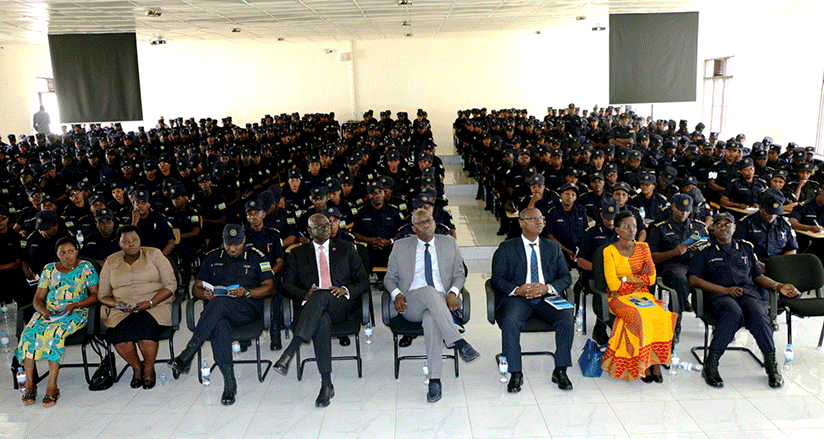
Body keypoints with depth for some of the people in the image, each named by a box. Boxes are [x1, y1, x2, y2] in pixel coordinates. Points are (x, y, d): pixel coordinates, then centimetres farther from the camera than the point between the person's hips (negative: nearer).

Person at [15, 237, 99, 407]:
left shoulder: (86, 268, 5)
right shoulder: (49, 269, 14)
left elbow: (95, 295, -1)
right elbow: (38, 298, 11)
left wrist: (75, 305, -15)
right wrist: (43, 310, -11)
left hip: (76, 313, -4)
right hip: (48, 313, 4)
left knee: (54, 332, -34)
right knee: (28, 333, -26)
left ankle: (52, 386, -34)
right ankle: (29, 384, -22)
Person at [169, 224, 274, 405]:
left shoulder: (256, 258, 11)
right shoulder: (212, 258, 21)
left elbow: (269, 287, 5)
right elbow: (196, 287, 21)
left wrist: (247, 292, -12)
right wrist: (204, 294, -4)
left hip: (248, 309, -2)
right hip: (216, 309, 2)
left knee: (219, 303, -36)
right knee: (219, 325, -36)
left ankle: (187, 355, -36)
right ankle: (229, 383, -36)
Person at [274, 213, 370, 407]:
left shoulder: (346, 248, 20)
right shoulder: (297, 253, 21)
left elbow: (363, 281, 13)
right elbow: (287, 285, 10)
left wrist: (345, 290, -9)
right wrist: (305, 295, -13)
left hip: (342, 305, 0)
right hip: (312, 307, 0)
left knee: (319, 296, -35)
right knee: (321, 321, -37)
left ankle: (288, 353, -45)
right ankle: (326, 385, -37)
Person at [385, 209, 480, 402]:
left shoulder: (449, 243, 15)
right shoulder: (400, 246, 13)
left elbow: (459, 274, 15)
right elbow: (389, 278, 14)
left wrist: (453, 292, -7)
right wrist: (397, 294, -9)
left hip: (440, 302, 0)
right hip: (411, 304, 0)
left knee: (431, 319, -37)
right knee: (429, 291, -37)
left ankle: (435, 380, -33)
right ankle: (459, 343, -36)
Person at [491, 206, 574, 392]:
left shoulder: (553, 247, 19)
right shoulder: (506, 248, 10)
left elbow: (566, 276, 11)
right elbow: (497, 278, 2)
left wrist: (548, 288, -10)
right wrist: (517, 290, -18)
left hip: (546, 298, 2)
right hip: (517, 298, -2)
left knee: (566, 317, -26)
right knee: (509, 321, -33)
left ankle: (560, 370, -12)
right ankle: (515, 373, -19)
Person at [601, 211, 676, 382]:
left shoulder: (643, 248, 9)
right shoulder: (609, 251, -3)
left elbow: (651, 279, 2)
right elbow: (613, 284, -10)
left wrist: (626, 278, -8)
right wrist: (639, 281, -3)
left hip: (641, 296, 4)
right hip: (619, 298, -4)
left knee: (660, 315, -27)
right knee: (639, 317, -32)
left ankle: (655, 362, -16)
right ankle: (643, 366, -18)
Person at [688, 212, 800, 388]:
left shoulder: (746, 248, 27)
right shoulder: (705, 251, 15)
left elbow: (758, 276, 28)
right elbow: (694, 279, 3)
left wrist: (778, 286, 8)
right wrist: (725, 290, -7)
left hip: (748, 292, 3)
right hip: (719, 295, -3)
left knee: (759, 315, -34)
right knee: (734, 314, -38)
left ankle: (772, 365, -21)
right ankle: (710, 366, -32)